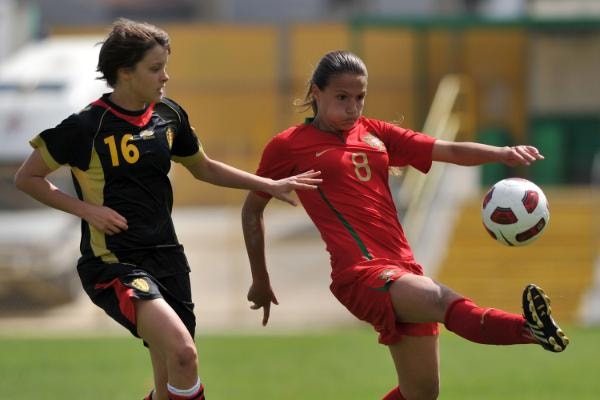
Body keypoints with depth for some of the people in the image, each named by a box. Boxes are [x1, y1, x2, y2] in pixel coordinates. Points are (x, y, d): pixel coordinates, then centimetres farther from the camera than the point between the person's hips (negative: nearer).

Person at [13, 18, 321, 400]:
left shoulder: (169, 115, 6)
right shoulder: (87, 126, -12)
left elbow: (204, 168, 24)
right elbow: (27, 178, -3)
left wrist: (270, 185, 19)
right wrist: (87, 209, -12)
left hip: (165, 255, 7)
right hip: (113, 263, -7)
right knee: (183, 351, -27)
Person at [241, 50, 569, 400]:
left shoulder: (374, 134, 17)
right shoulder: (289, 146, 4)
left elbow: (449, 151, 11)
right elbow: (252, 210, 16)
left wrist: (502, 154, -7)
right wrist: (261, 280, 18)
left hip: (402, 268, 7)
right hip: (360, 272, -7)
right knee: (444, 301, -34)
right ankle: (532, 328, -60)